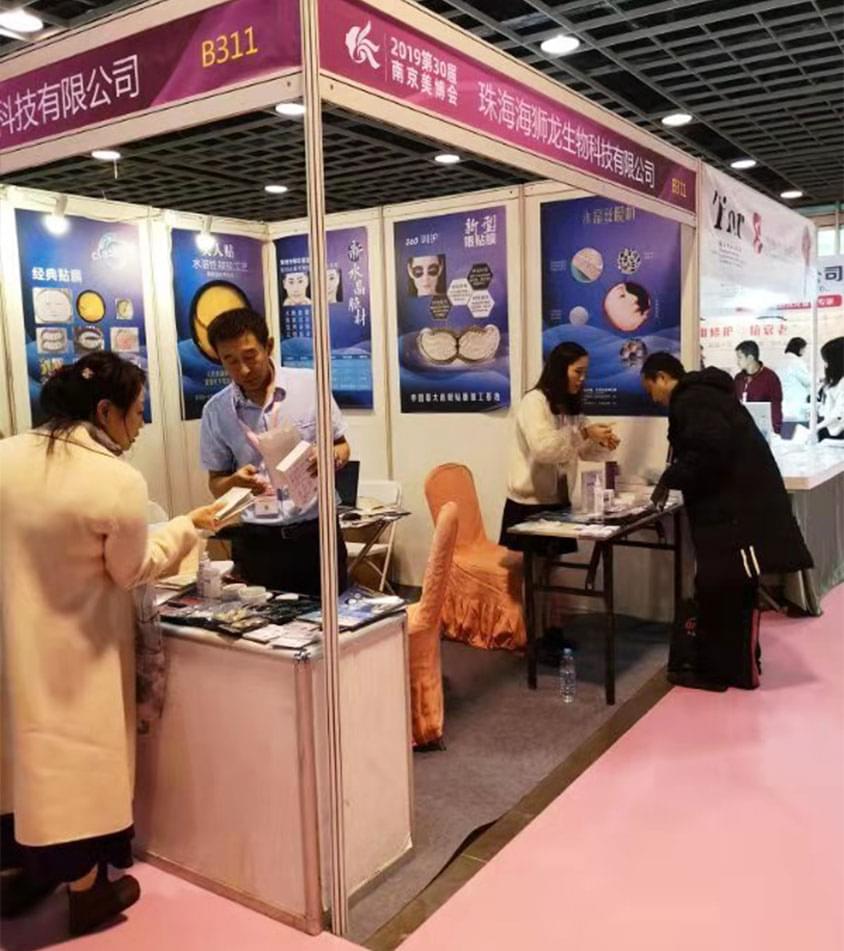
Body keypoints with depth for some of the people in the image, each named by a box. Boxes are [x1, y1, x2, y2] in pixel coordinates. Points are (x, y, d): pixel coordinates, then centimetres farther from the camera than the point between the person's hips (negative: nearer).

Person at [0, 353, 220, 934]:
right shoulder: (119, 481, -22)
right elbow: (131, 570, -10)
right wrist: (190, 527, 0)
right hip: (74, 650, -6)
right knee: (77, 753, 9)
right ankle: (87, 893, 26)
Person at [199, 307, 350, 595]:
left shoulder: (311, 385, -4)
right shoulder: (215, 410, 0)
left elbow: (342, 446, 6)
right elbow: (216, 483, 7)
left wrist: (332, 458, -16)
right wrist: (234, 482, -15)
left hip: (315, 530, -1)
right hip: (256, 540, 1)